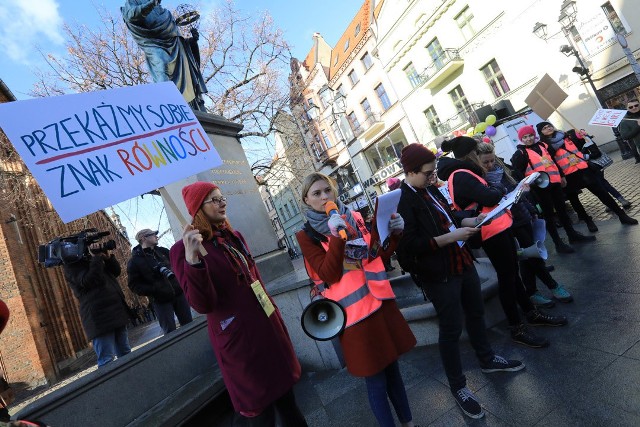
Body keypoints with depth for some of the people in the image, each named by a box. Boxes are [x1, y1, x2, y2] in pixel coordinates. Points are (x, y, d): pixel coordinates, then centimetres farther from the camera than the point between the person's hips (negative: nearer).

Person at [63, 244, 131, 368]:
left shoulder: (90, 258, 20)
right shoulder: (71, 266, -2)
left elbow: (116, 271, 15)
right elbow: (89, 280, -19)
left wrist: (108, 257, -1)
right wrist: (97, 257, -15)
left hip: (116, 312, 8)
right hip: (99, 317, -8)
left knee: (126, 355, 13)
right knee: (107, 360, -10)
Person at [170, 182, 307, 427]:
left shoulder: (233, 236, 7)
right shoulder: (183, 249, -14)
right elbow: (203, 304, -22)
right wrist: (193, 261, -36)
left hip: (266, 324, 6)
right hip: (238, 336, -6)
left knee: (283, 388, 21)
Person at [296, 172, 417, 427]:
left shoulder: (354, 218, 6)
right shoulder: (307, 236, -7)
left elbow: (379, 256, 11)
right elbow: (329, 275, -17)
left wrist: (394, 233, -5)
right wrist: (336, 237, -26)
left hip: (379, 301, 5)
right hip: (353, 311, -5)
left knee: (392, 366, 21)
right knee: (375, 379, 9)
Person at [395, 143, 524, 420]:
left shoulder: (430, 189, 4)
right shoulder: (401, 201, -21)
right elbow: (408, 246, -28)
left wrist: (467, 221, 1)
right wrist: (451, 236, -24)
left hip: (462, 262, 9)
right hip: (439, 275, -8)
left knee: (476, 313, 25)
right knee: (451, 329, 6)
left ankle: (487, 359, 51)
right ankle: (458, 387, 28)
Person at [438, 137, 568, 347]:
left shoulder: (463, 174, 13)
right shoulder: (460, 176, -19)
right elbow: (489, 198, -22)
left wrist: (497, 192, -3)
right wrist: (499, 190, -3)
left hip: (499, 227, 10)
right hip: (492, 232, -10)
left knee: (512, 272, 19)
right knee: (507, 277, 0)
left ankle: (532, 313, 35)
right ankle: (517, 328, 15)